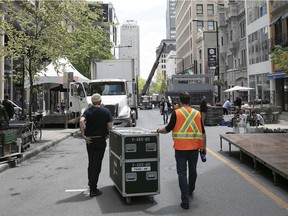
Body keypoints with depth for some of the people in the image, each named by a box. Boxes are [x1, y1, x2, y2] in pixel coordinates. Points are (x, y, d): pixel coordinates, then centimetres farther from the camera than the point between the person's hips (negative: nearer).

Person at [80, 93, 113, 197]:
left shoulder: (88, 111, 0)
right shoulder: (106, 111, -3)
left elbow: (81, 121, -19)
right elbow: (109, 126, -8)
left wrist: (83, 135, -15)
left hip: (90, 140, 3)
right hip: (101, 140, -3)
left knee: (91, 162, 21)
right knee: (97, 164, 1)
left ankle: (90, 182, 37)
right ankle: (93, 189, 2)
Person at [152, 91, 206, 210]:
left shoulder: (176, 113, -7)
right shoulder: (197, 113, 3)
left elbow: (168, 129, -7)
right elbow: (203, 132, 4)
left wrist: (157, 131, 11)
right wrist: (204, 147, 12)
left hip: (180, 148, -3)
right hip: (194, 148, 4)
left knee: (182, 173, 2)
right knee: (193, 170, 22)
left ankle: (185, 201, 0)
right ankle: (190, 191, 44)